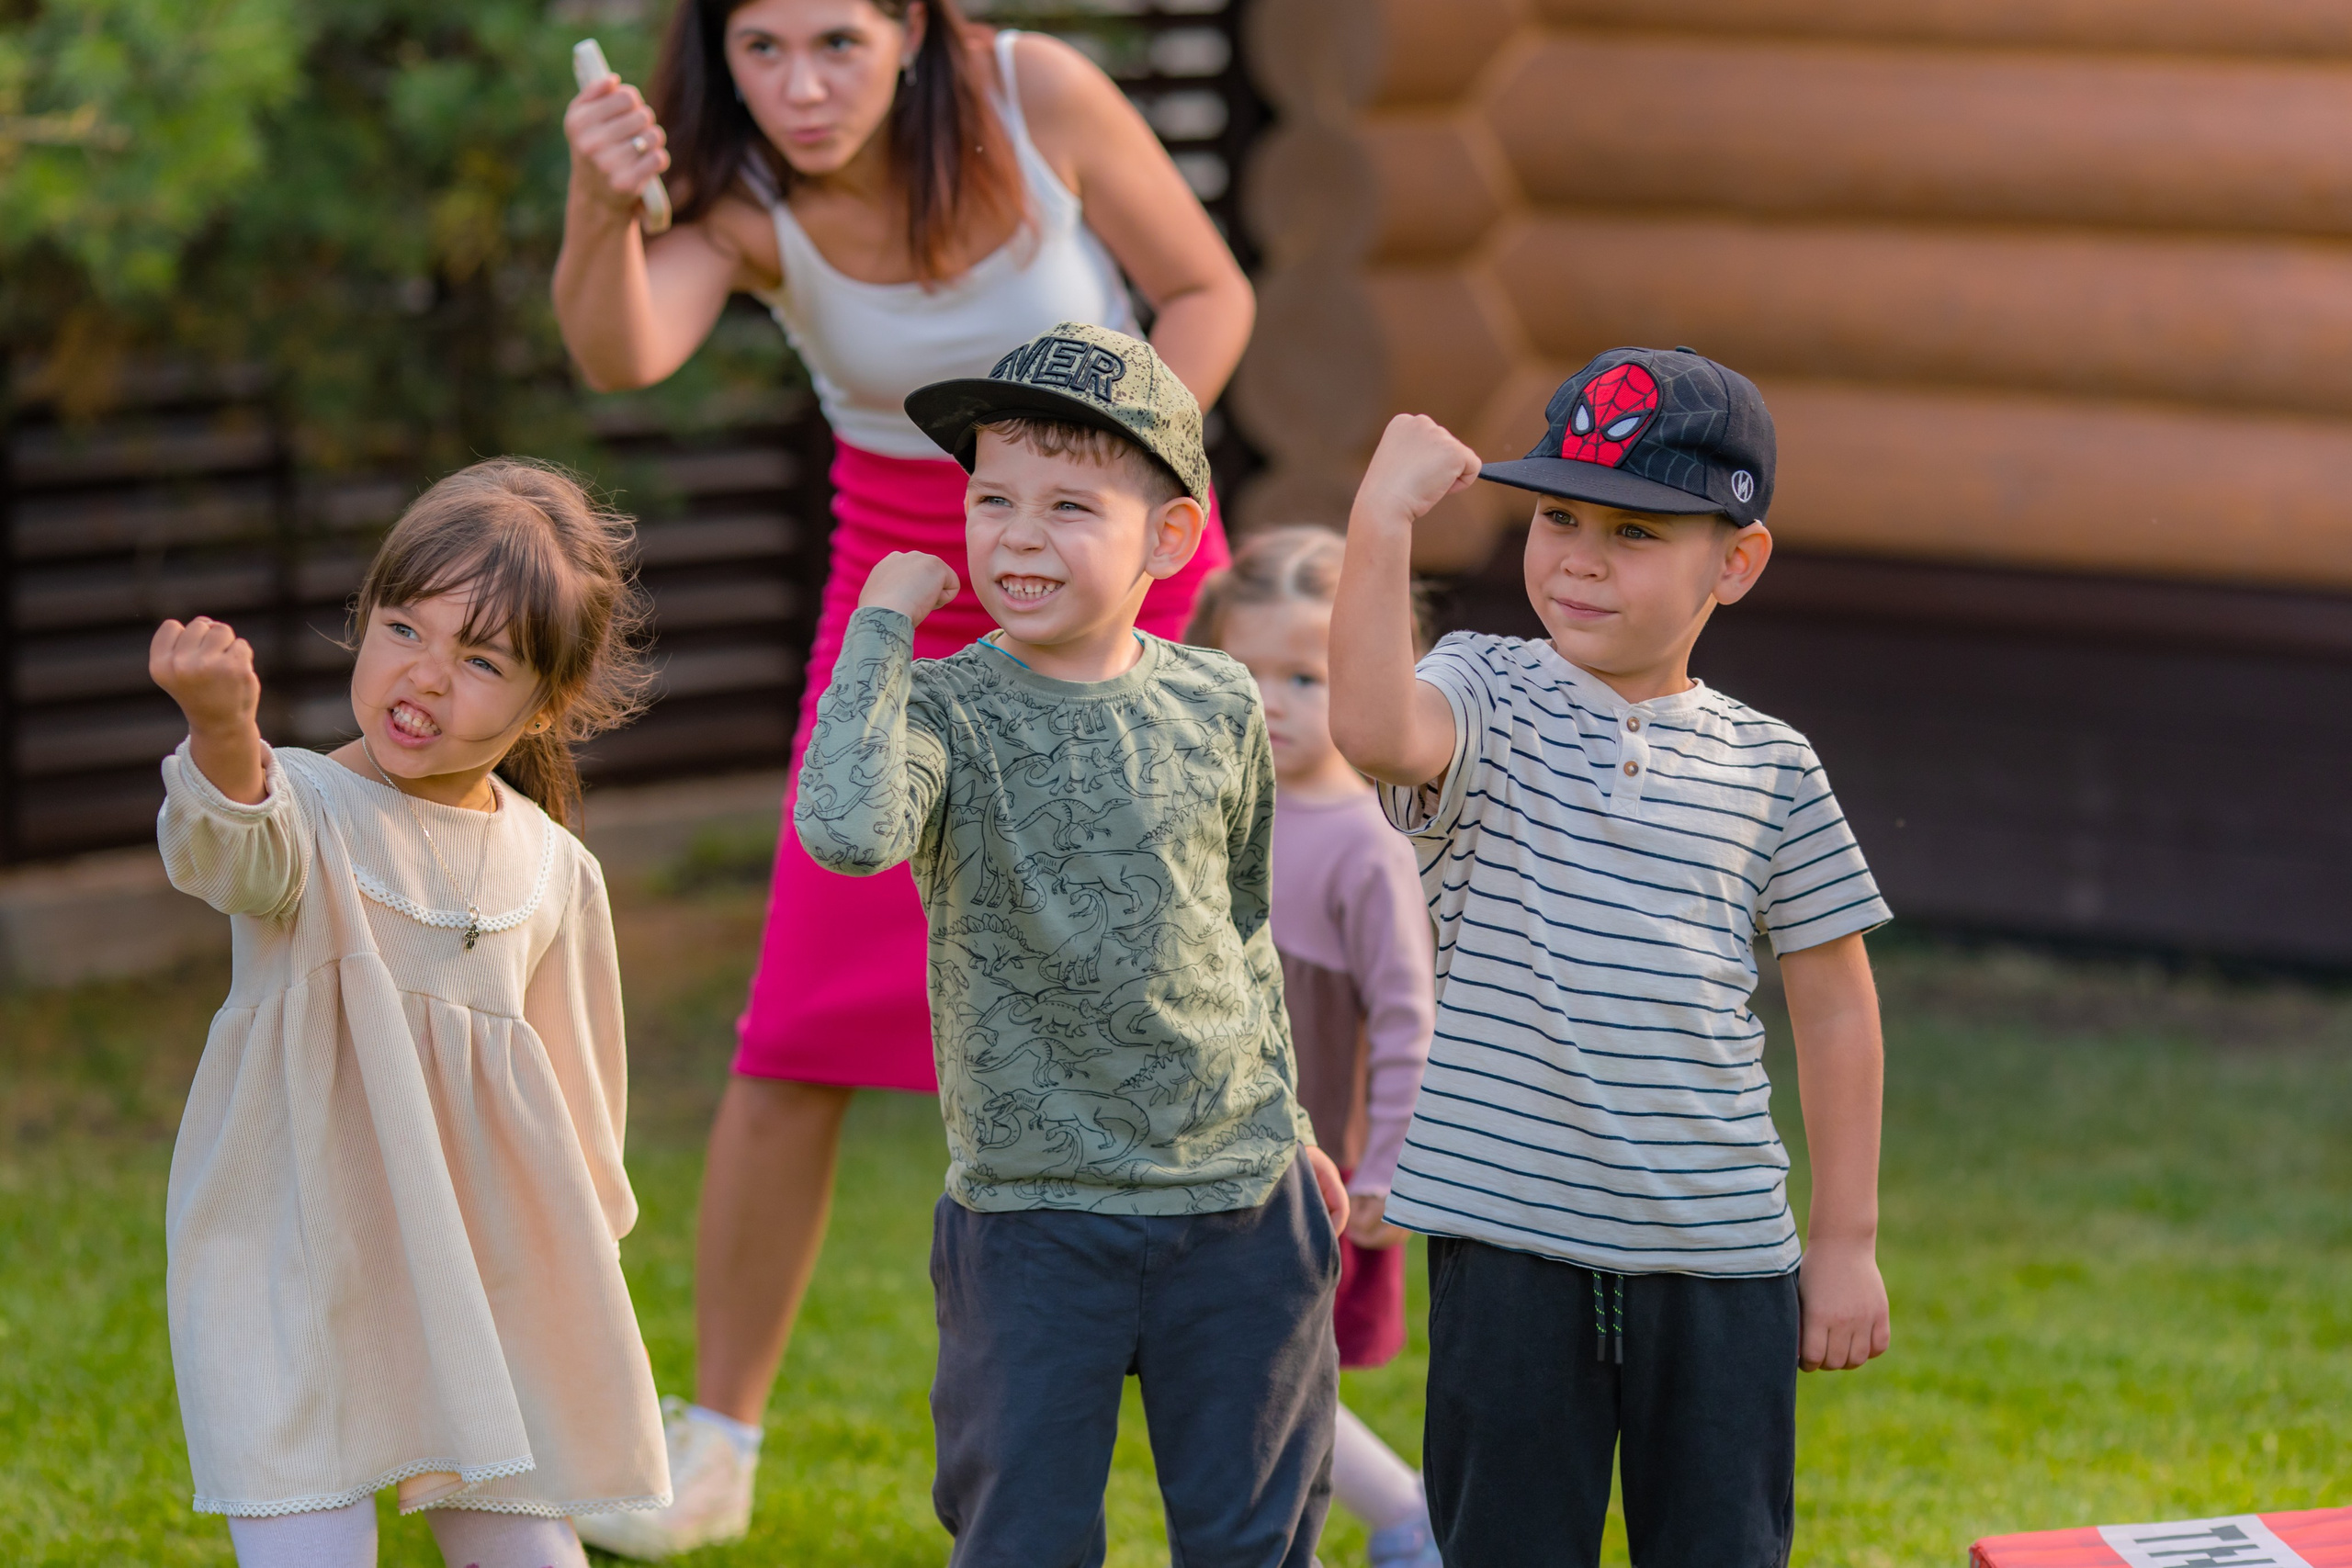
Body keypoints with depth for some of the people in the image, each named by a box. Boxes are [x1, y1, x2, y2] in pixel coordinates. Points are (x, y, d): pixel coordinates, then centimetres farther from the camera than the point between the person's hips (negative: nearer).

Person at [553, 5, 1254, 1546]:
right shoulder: (742, 196, -19)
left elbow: (1210, 293, -7)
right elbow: (623, 355, -39)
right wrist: (602, 207, -59)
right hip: (912, 595, 1)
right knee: (797, 1038, -4)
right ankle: (714, 1447, 9)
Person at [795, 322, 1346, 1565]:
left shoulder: (1218, 709, 1)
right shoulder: (949, 710, -9)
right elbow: (846, 831, -32)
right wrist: (881, 627, -23)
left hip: (1239, 1199, 3)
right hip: (1033, 1214, -3)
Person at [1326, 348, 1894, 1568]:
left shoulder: (1767, 768, 5)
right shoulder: (1487, 699, -2)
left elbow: (1835, 1006, 11)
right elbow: (1375, 731, -27)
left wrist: (1846, 1240, 9)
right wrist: (1381, 521, -32)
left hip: (1720, 1250, 2)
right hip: (1511, 1238, -2)